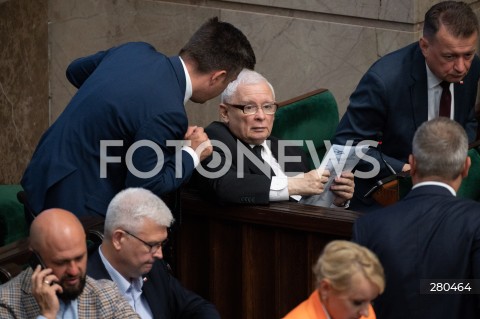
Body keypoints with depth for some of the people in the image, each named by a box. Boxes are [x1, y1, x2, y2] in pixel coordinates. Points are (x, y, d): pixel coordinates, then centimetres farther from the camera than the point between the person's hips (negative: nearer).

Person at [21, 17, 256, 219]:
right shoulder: (166, 112, -25)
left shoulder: (135, 51, 0)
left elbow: (76, 71, 18)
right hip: (77, 201, -9)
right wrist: (191, 154, -5)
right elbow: (143, 187, -18)